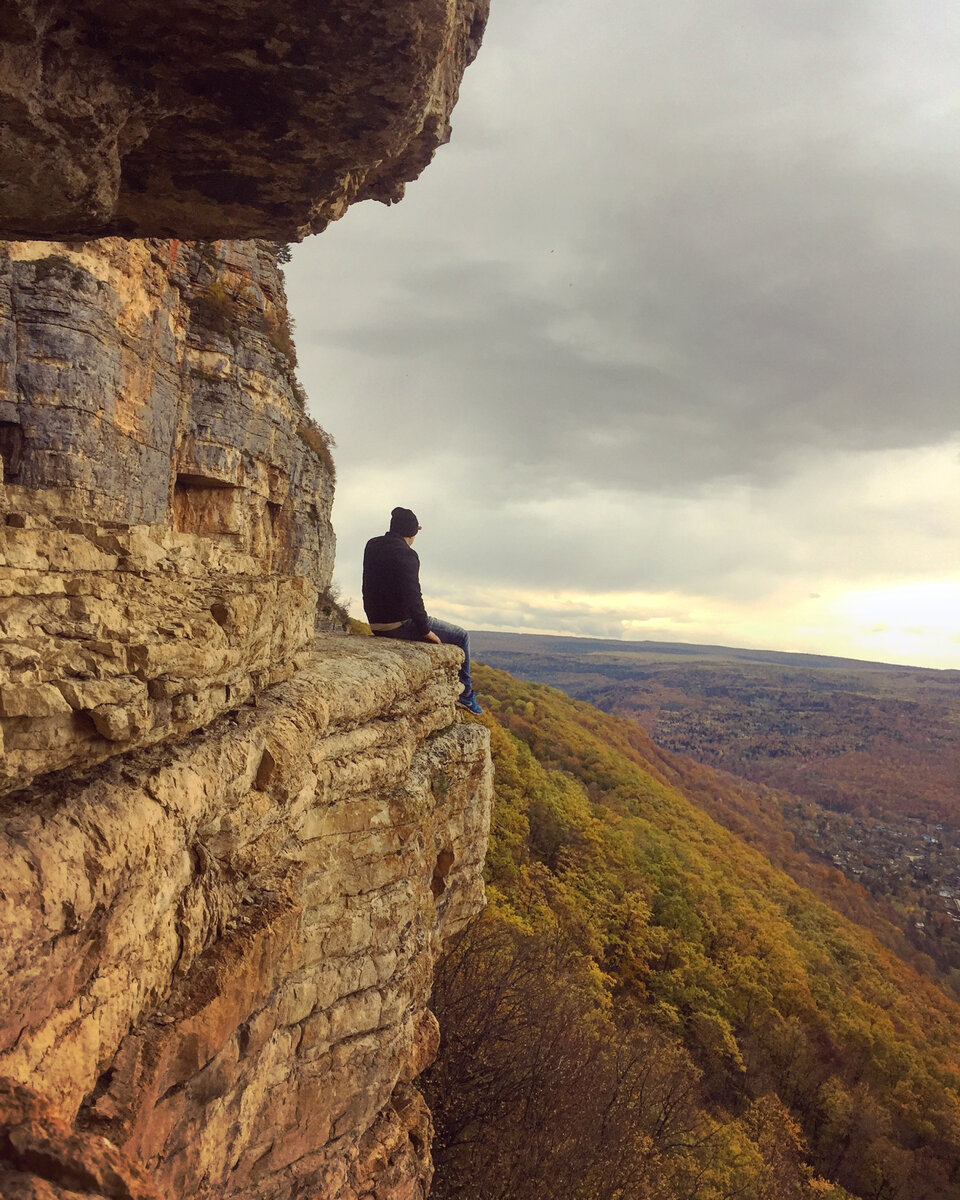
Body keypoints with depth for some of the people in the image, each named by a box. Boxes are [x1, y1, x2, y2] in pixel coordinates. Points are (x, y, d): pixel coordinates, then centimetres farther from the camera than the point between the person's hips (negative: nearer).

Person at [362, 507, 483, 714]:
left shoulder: (372, 546, 6)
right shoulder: (406, 555, -19)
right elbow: (412, 596, -22)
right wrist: (425, 630, -16)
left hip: (376, 624, 9)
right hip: (401, 624, -9)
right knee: (462, 636, 7)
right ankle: (465, 692, 16)